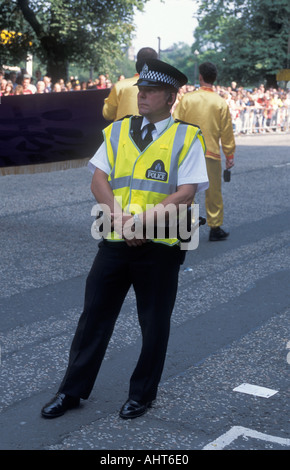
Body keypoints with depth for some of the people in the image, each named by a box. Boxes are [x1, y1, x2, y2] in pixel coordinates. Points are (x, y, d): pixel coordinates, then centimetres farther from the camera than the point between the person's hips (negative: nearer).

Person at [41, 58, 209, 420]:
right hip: (115, 242, 3)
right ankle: (72, 390, 24)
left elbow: (186, 193, -11)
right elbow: (99, 181, 3)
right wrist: (120, 219, -13)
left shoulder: (186, 137, -2)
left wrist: (144, 219, -20)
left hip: (159, 247, -3)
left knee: (154, 324, 10)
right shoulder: (117, 131, 9)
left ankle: (142, 394, 29)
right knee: (94, 315, 10)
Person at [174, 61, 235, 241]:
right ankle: (215, 228, 17)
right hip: (212, 154, 0)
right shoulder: (221, 103, -4)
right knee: (214, 192, 10)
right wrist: (229, 155, 9)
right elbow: (227, 132, 0)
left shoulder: (187, 99, -4)